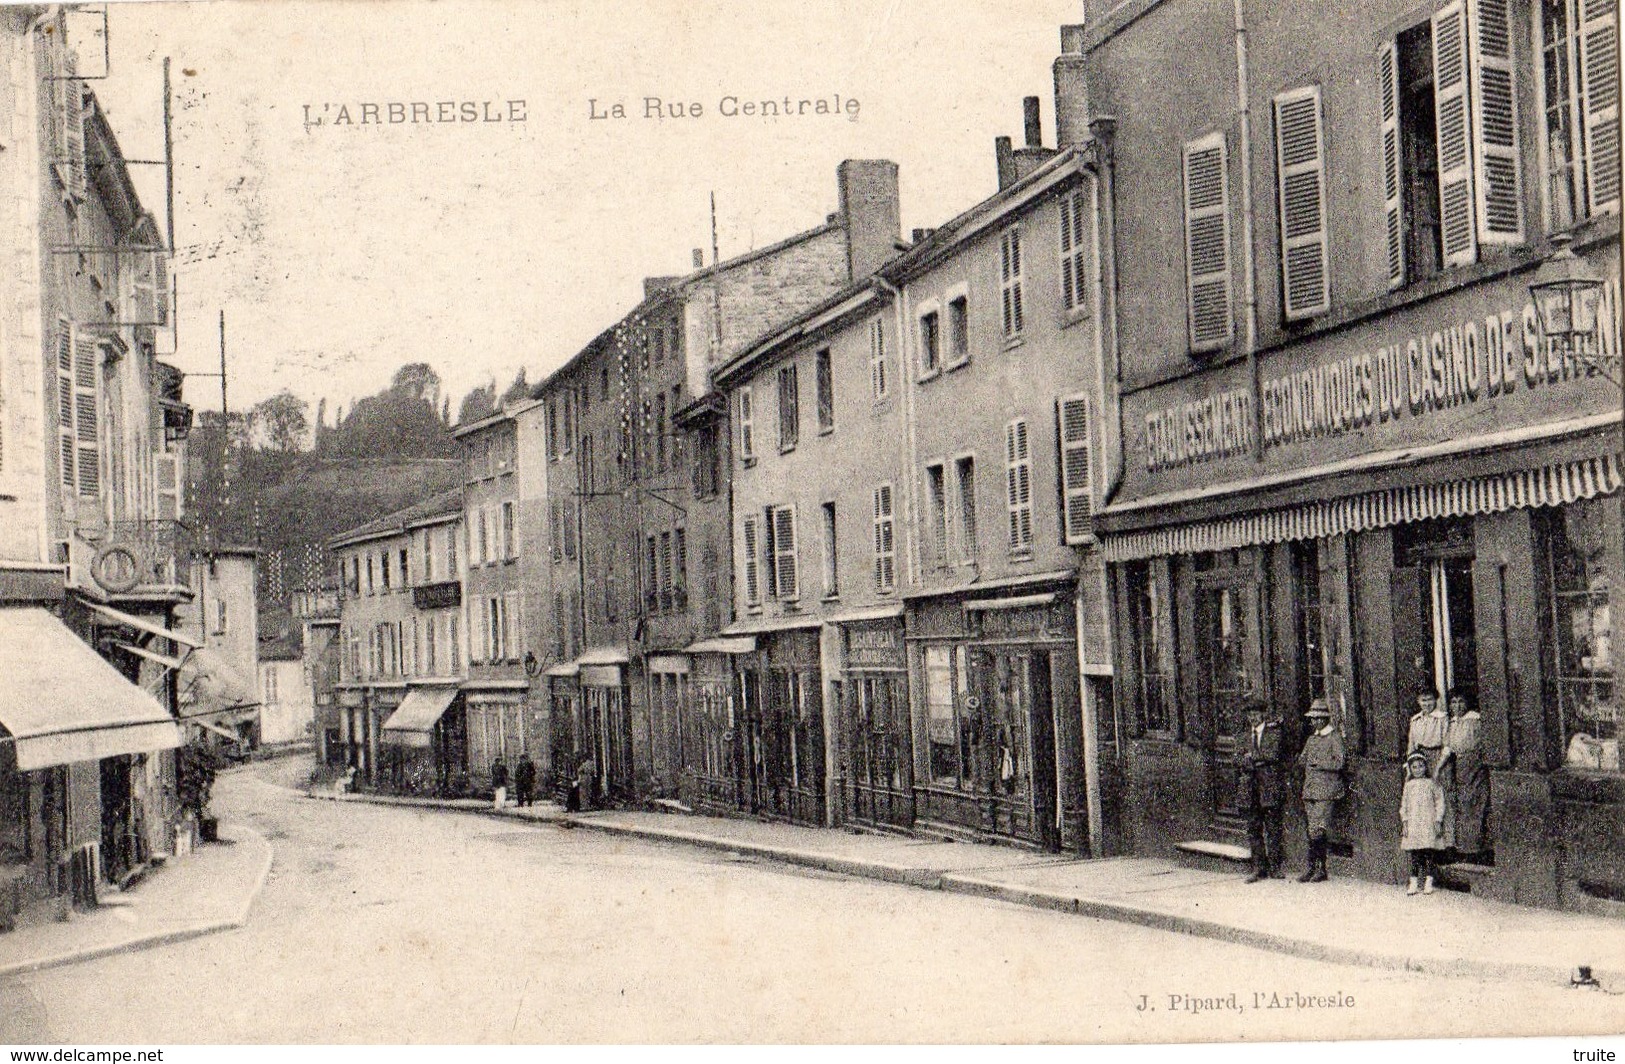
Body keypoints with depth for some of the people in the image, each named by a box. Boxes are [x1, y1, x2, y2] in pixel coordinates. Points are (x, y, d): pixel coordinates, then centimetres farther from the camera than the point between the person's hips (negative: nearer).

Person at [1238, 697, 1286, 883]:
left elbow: (1274, 754, -13)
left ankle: (1274, 866, 4)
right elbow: (1244, 758, 13)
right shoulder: (1248, 735, 16)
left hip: (1270, 786, -5)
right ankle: (1259, 868, 8)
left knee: (1273, 827, -2)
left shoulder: (1274, 733, -1)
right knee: (1253, 828, 4)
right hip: (1251, 786, 5)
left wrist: (1254, 756, -8)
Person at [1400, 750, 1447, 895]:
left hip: (1429, 823, -2)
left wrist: (1438, 821, -4)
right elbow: (1404, 805, 12)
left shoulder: (1431, 783, 2)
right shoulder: (1409, 785, 10)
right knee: (1414, 855, 2)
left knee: (1429, 854, -3)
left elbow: (1439, 802, 2)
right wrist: (1404, 822, 5)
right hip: (1413, 824, 2)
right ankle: (1413, 883, 4)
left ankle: (1428, 882, 2)